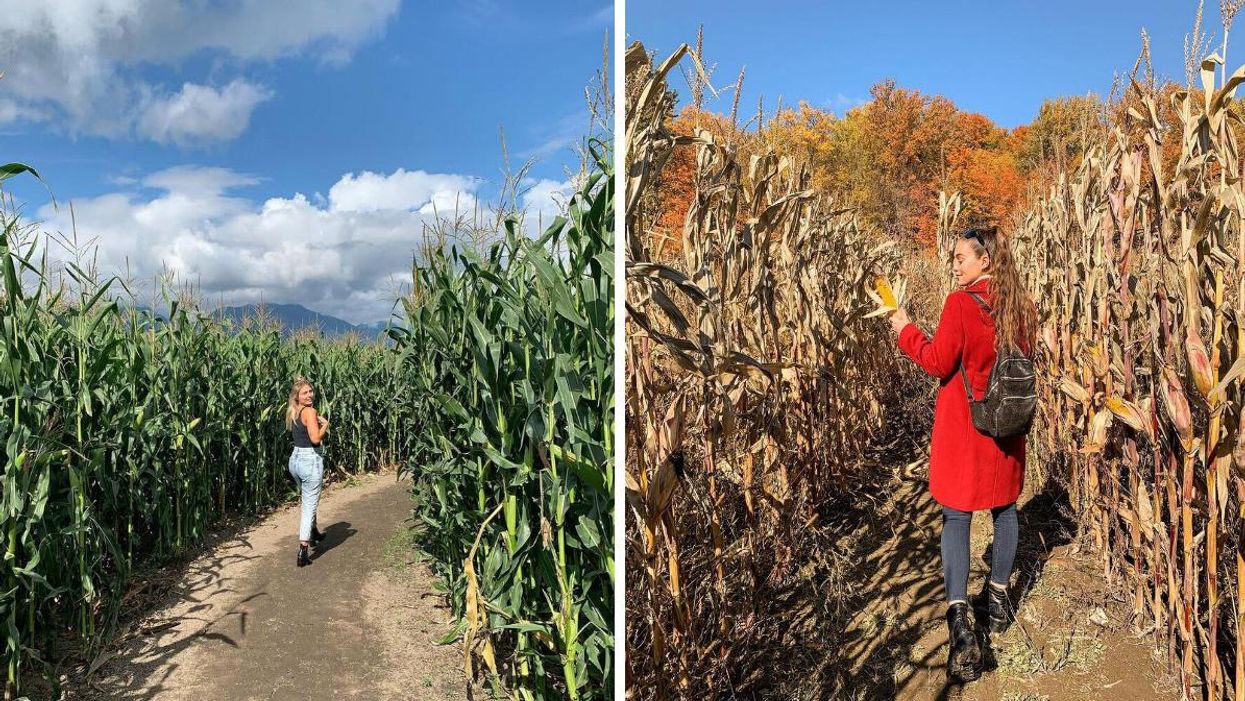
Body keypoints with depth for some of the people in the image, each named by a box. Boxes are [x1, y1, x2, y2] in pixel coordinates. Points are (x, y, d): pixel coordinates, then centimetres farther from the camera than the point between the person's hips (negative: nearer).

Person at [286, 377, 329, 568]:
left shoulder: (292, 412, 10)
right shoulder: (310, 411, -16)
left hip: (295, 459, 9)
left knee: (308, 500, 29)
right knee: (309, 506, -3)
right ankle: (302, 552, -6)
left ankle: (313, 534, 48)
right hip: (310, 461, -9)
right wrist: (325, 424, -7)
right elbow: (316, 438, -24)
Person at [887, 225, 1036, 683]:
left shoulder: (961, 303, -17)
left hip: (963, 425, -6)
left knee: (956, 516, -1)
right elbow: (1023, 362, 13)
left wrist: (905, 330, -3)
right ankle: (998, 596, 32)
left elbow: (938, 362, -16)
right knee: (1004, 507, 19)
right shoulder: (1019, 306, 3)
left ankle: (959, 615, -11)